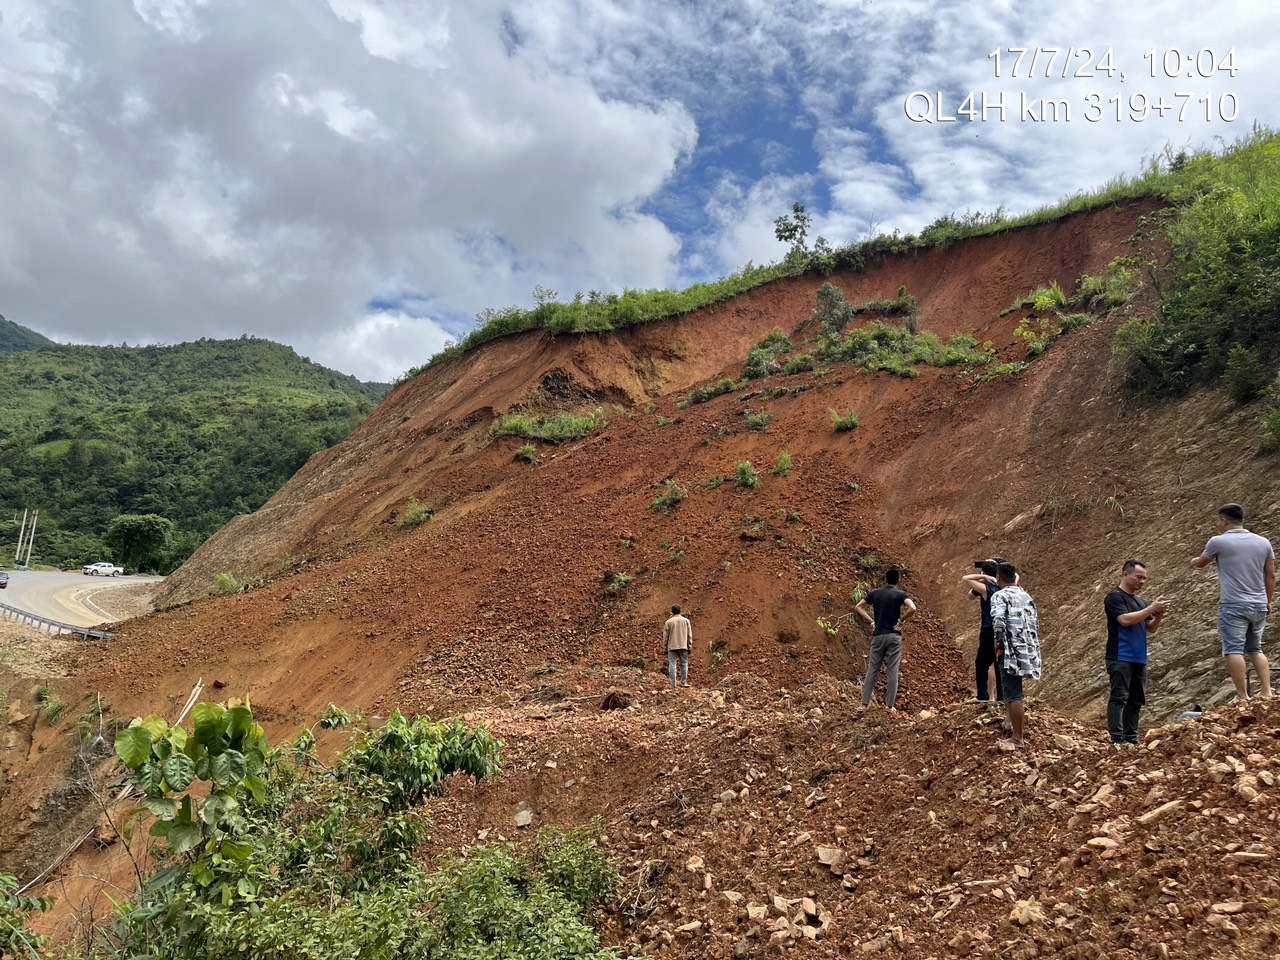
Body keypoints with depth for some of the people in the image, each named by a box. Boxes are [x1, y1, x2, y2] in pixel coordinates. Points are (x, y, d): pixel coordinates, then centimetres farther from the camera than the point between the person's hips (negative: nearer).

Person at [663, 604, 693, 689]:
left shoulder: (668, 622, -2)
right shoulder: (686, 621, 3)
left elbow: (665, 636, 2)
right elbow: (689, 635, 4)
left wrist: (665, 645, 13)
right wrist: (689, 646, 10)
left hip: (672, 647, -1)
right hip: (683, 646, 1)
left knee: (672, 664, 0)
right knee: (684, 664, 10)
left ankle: (673, 684, -2)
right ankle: (683, 682, 9)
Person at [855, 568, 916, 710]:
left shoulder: (875, 593, 7)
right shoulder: (901, 594, -2)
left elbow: (858, 607, 6)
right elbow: (912, 608, -19)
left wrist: (871, 621, 6)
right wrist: (901, 621, -7)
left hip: (878, 635, 2)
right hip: (894, 636, -2)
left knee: (872, 670, 8)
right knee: (892, 671, 3)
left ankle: (865, 703, 7)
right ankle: (889, 705, 4)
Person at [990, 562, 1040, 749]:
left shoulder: (1000, 596, -9)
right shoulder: (1026, 596, 15)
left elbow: (998, 621, -24)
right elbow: (1036, 623, 18)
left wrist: (999, 644, -13)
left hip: (1011, 651, -8)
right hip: (1028, 650, 8)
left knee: (1013, 695, -3)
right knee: (1015, 693, 21)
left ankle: (1017, 739, 1)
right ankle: (1019, 730, 29)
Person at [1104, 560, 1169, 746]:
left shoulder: (1141, 601, 18)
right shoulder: (1115, 597, -5)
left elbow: (1150, 629, 20)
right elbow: (1125, 619, -18)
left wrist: (1158, 617, -1)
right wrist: (1152, 608, -15)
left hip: (1139, 658, 8)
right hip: (1120, 658, -8)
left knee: (1136, 700, 8)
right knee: (1119, 697, -10)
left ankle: (1131, 739, 12)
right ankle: (1117, 739, -12)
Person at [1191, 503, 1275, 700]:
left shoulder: (1218, 542, -5)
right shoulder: (1263, 542, 9)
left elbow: (1201, 562, 13)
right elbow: (1271, 576, 11)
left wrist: (1194, 562, 35)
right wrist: (1268, 602, 21)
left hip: (1233, 605, -6)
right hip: (1259, 605, 6)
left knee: (1234, 649, -6)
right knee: (1255, 649, 14)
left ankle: (1243, 697, -10)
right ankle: (1267, 693, 6)